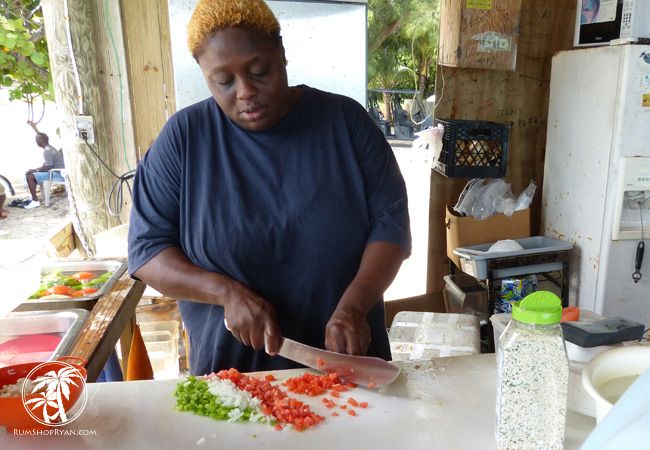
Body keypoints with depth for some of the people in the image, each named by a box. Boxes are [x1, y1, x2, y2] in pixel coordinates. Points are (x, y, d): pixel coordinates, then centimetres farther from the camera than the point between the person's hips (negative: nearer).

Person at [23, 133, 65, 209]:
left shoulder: (47, 151, -18)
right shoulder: (49, 148, 15)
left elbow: (47, 168, -22)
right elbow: (46, 166, 21)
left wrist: (34, 170, -9)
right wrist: (34, 170, 11)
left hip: (57, 174, -11)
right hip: (58, 172, 11)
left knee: (30, 177, -16)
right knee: (32, 173, 20)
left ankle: (35, 201, -13)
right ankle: (33, 197, 21)